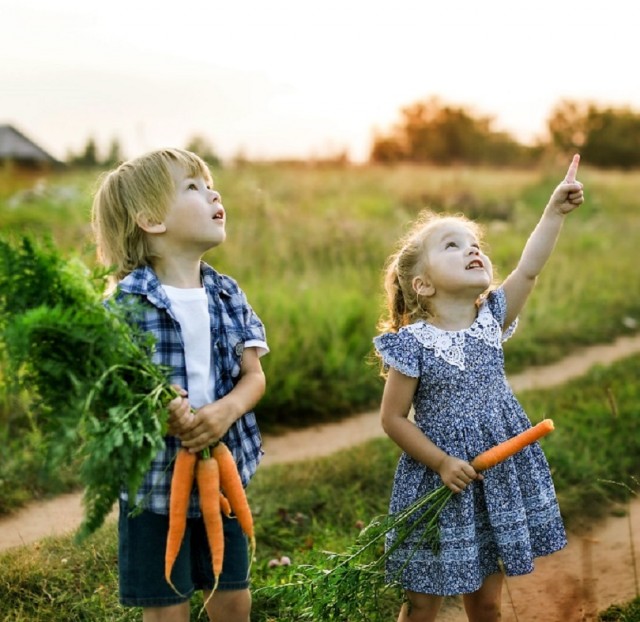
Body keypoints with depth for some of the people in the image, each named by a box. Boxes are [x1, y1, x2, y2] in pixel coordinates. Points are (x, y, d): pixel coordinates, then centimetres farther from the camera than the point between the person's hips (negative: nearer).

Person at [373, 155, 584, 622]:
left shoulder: (491, 320, 2)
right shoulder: (414, 342, -13)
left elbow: (529, 270, -6)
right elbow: (393, 418, -11)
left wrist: (556, 210, -12)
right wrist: (441, 462, -16)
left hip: (499, 478, 5)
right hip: (440, 482, -5)